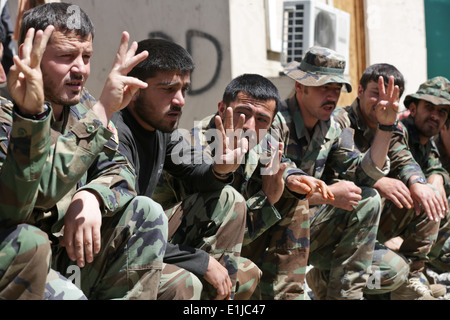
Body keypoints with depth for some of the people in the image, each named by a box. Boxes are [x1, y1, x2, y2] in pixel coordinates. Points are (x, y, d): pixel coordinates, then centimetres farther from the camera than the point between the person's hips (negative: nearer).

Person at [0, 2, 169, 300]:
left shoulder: (82, 105, 5)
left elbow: (118, 170, 7)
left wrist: (91, 197, -19)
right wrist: (100, 115, -39)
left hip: (64, 256, 7)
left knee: (146, 212, -6)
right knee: (27, 241, -38)